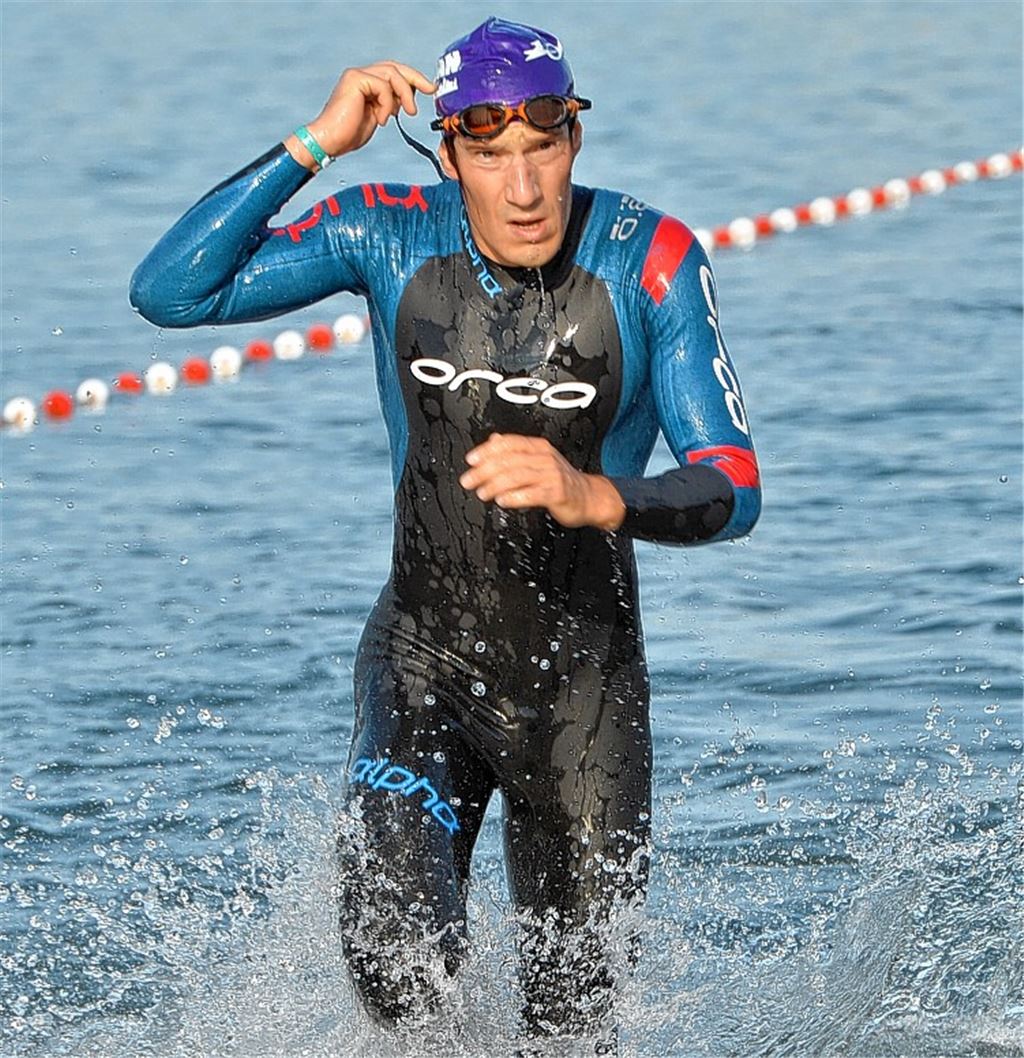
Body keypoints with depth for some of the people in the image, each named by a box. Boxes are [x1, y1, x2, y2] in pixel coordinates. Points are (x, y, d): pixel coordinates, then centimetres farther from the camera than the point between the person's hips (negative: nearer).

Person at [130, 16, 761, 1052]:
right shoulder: (391, 236, -10)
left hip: (584, 685, 0)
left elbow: (733, 489, -19)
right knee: (399, 970, -20)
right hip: (424, 657, 0)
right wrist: (313, 146, -22)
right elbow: (168, 291, -16)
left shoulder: (649, 259, -16)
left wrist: (595, 498, -39)